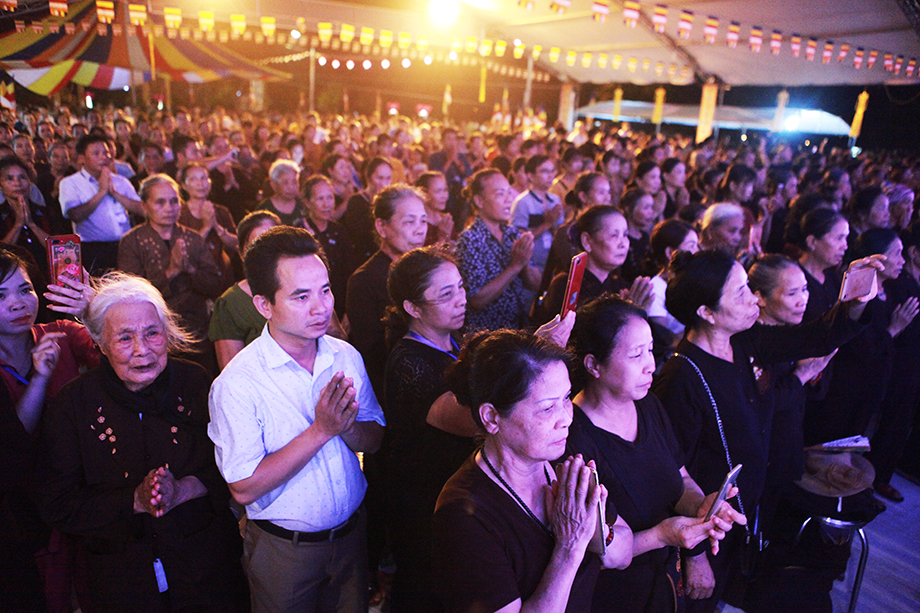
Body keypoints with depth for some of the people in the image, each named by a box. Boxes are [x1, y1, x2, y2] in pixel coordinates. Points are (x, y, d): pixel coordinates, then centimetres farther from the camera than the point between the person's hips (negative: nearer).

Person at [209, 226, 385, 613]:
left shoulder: (346, 357, -7)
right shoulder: (237, 383, -22)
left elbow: (375, 440, -1)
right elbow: (244, 488, -22)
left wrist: (347, 426, -23)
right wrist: (320, 431, -28)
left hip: (351, 534, 4)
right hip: (283, 548, -4)